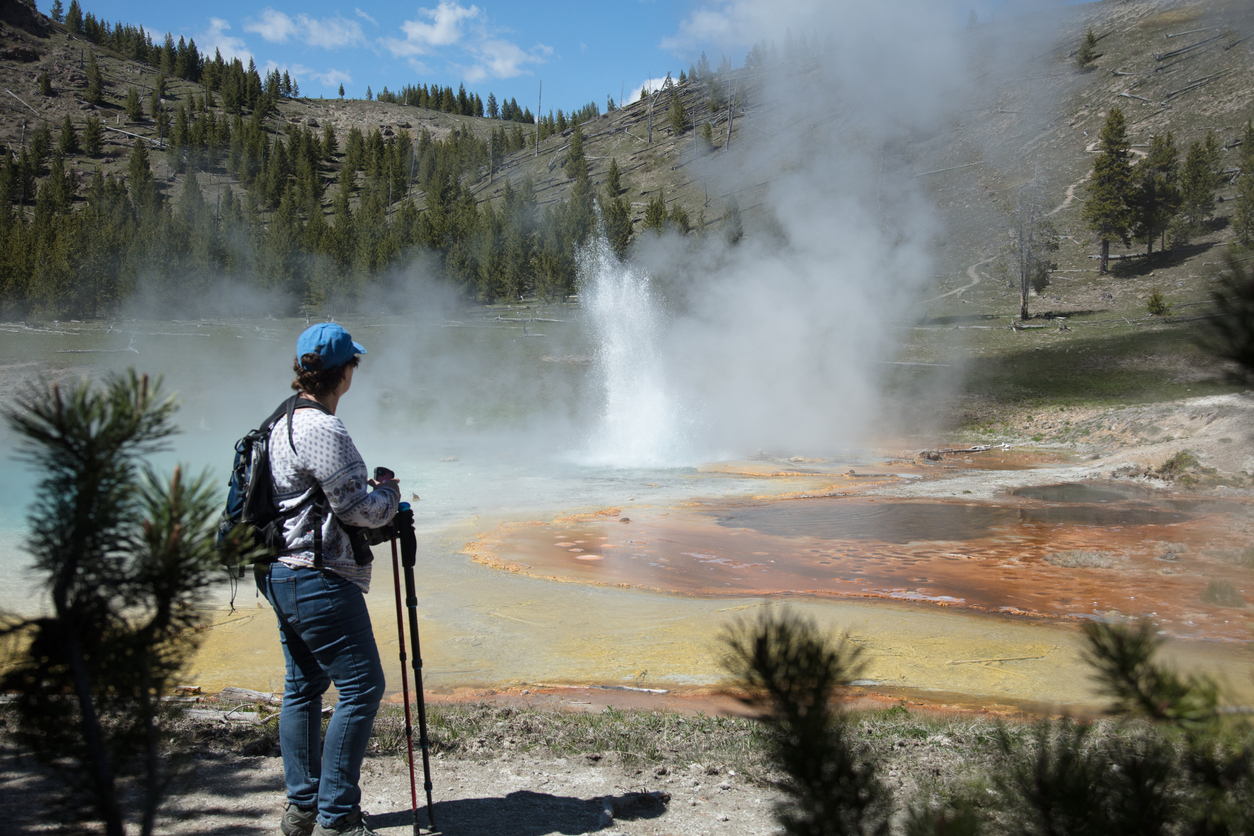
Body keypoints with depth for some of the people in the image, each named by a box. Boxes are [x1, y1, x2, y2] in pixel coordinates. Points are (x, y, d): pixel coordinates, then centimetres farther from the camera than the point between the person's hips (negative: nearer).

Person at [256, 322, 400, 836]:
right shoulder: (322, 431, -19)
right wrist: (389, 492, 1)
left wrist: (372, 497, 11)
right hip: (318, 579, -11)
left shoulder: (282, 422, 12)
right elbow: (358, 509, -18)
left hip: (280, 574, 11)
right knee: (361, 687, -4)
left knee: (303, 687, 17)